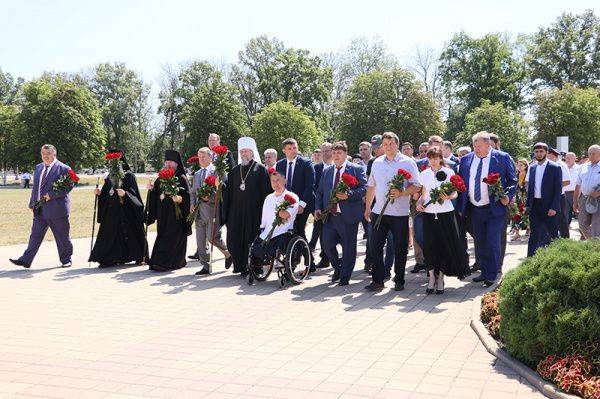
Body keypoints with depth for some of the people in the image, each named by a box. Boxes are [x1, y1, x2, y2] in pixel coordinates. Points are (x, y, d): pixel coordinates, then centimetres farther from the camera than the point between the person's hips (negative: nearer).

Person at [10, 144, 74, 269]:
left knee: (62, 237, 5)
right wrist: (32, 204, 14)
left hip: (56, 208, -6)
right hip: (40, 208, 6)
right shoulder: (38, 167, 14)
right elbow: (35, 187, 19)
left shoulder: (63, 168, -7)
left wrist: (52, 195, -18)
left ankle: (66, 260, 18)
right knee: (35, 235, 5)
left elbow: (68, 186, -12)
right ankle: (26, 260, 5)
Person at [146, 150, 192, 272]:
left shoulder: (181, 178, -4)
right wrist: (152, 189, 0)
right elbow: (156, 195, 18)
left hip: (176, 214, -6)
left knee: (173, 238, -6)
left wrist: (180, 198, -29)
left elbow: (188, 195, -11)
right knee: (162, 237, 8)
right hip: (163, 214, 6)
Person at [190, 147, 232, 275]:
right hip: (199, 209, 7)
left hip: (212, 207, -7)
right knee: (200, 240, 5)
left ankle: (228, 254, 13)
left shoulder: (216, 171, -2)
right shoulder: (197, 174, 20)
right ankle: (206, 266, 12)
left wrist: (210, 197, -20)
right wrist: (192, 204, 7)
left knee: (212, 237, -13)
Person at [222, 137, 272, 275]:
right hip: (236, 211, 4)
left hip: (254, 212, -4)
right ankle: (240, 265, 15)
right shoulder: (234, 171, 13)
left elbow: (266, 191, -5)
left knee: (252, 239, -1)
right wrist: (226, 212, 3)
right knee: (235, 239, 3)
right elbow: (228, 192, 12)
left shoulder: (260, 169, 0)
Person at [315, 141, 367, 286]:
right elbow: (320, 192, 18)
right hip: (329, 216, 4)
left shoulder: (357, 169, 0)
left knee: (348, 247, 3)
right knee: (328, 244, 4)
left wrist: (348, 195, -22)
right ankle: (337, 267, 31)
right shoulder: (326, 171, 16)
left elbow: (364, 188, -9)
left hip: (348, 216, -4)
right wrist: (318, 208, 4)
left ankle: (345, 276, 18)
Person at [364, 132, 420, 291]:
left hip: (400, 213, -3)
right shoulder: (377, 163, 12)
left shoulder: (408, 162, -2)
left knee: (400, 248, 5)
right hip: (379, 211, 4)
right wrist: (367, 207, 17)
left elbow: (416, 186, -5)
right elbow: (371, 186, 18)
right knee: (376, 247, 1)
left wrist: (401, 193, -20)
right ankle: (377, 280, 8)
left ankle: (399, 281, 17)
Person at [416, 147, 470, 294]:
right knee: (429, 246, 0)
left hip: (446, 213, -2)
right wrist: (419, 203, -4)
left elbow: (455, 193, 3)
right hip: (428, 214, 2)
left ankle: (440, 278, 11)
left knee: (445, 245, -1)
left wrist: (448, 196, -19)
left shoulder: (449, 172, 1)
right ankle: (432, 278, 10)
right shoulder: (424, 174, 9)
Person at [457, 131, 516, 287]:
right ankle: (484, 272, 26)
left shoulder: (502, 158, -4)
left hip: (495, 209, -4)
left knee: (492, 243, -5)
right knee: (479, 244, 12)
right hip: (474, 210, 4)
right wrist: (460, 207, 5)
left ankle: (491, 277, 4)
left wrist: (508, 196, -14)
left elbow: (512, 180, 2)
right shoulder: (465, 160, 5)